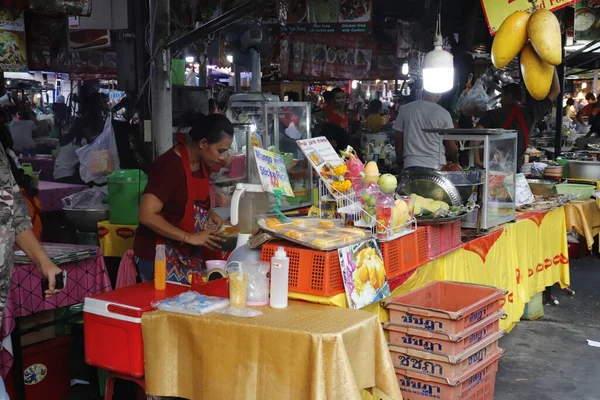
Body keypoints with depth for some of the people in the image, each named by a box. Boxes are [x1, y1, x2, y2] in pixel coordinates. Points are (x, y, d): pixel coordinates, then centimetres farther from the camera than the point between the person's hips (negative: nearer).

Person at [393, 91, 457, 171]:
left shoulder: (405, 110, 5)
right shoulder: (443, 113, -1)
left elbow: (398, 140, 9)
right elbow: (450, 146, 3)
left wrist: (400, 162, 21)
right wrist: (454, 161, 22)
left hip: (410, 164, 2)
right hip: (435, 165, -2)